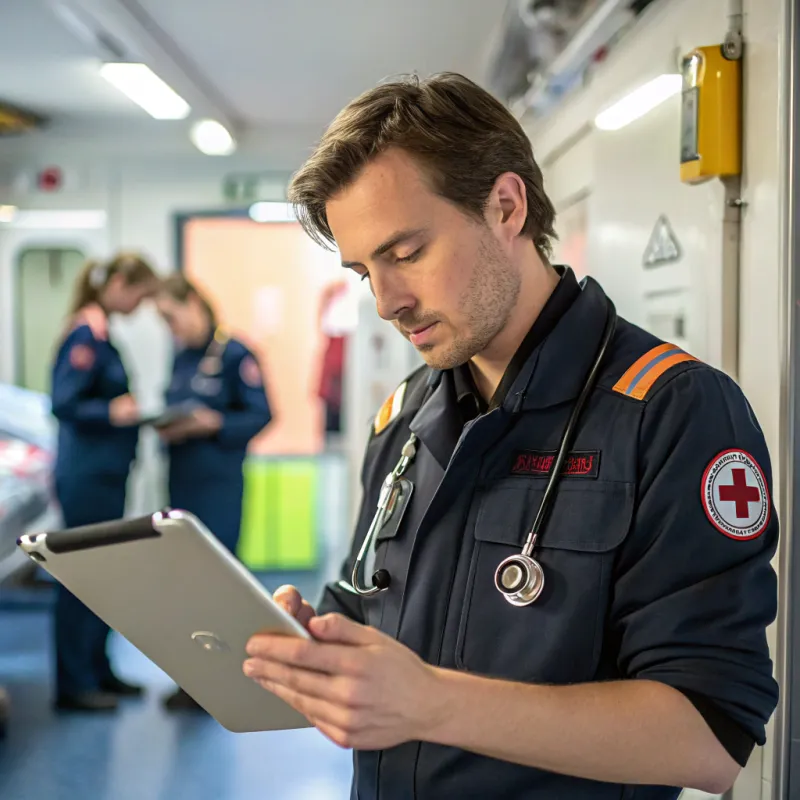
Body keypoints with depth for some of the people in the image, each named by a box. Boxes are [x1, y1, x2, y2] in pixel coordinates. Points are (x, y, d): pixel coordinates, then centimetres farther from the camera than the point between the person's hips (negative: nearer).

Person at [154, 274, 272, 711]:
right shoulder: (181, 358, 13)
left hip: (218, 482, -7)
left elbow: (261, 414, -12)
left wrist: (212, 424, -22)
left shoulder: (233, 353, -10)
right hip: (182, 478, 7)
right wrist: (168, 426, -3)